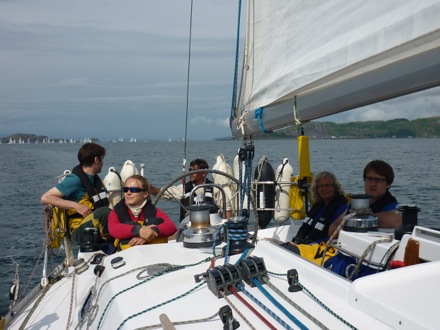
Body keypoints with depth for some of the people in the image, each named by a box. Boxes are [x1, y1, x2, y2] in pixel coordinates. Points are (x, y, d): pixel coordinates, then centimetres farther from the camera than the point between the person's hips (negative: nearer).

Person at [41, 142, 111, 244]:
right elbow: (45, 198, -16)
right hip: (79, 231, -8)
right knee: (103, 211, -33)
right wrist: (76, 205, -22)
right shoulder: (75, 179, -12)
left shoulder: (94, 178, 13)